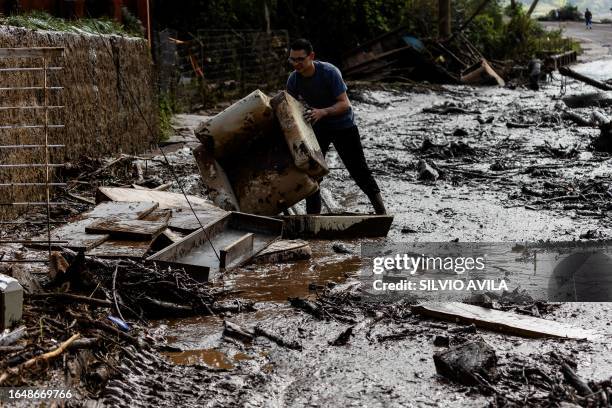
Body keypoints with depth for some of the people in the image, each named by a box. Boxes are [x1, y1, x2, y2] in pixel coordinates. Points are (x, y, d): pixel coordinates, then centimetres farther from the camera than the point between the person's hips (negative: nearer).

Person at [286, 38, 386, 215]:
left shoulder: (329, 72, -27)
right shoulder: (293, 79, -13)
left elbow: (344, 104, -28)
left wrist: (322, 112, -44)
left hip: (343, 126, -4)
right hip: (317, 127, 4)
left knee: (359, 170, 1)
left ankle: (381, 211, 15)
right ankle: (312, 215, 7)